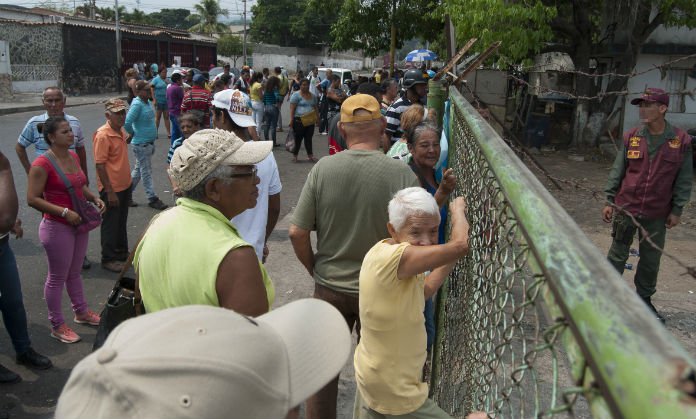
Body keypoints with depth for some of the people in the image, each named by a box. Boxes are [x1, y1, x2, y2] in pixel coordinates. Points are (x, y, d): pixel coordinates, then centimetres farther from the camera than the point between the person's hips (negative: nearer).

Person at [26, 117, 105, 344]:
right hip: (57, 227, -8)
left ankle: (81, 311, 40)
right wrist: (65, 212, -24)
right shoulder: (42, 164, -19)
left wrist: (94, 198, 3)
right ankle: (57, 325, 21)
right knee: (57, 278, 6)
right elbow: (32, 199, -20)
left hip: (79, 224, 8)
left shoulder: (73, 156, 6)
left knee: (74, 272, 23)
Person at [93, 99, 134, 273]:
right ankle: (108, 259, 18)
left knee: (121, 221, 21)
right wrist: (110, 191, -22)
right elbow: (100, 165, -21)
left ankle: (122, 252, 36)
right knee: (110, 224, 5)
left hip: (124, 185, 8)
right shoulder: (103, 135, -20)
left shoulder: (122, 131, 5)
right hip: (111, 188, -8)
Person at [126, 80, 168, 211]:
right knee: (146, 172, 1)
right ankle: (152, 199, 8)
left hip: (149, 142, 9)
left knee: (138, 170, 17)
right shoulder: (137, 104, -18)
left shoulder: (147, 102, 8)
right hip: (141, 144, -9)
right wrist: (132, 134, -9)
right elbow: (127, 123, -26)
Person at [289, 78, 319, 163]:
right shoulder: (296, 95, -3)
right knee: (298, 138, 1)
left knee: (309, 138, 7)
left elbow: (315, 108, 22)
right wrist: (291, 120, -16)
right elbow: (292, 108, -9)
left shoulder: (313, 96, 15)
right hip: (299, 120, -5)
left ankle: (310, 155, 12)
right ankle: (295, 155, 12)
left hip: (310, 121, 5)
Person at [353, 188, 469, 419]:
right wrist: (458, 209, -15)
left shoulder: (384, 252, 0)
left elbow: (424, 290, 12)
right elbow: (460, 245, -35)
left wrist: (452, 259, 4)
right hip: (394, 391, -8)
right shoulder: (392, 257, -30)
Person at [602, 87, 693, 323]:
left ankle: (644, 299, 28)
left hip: (657, 214, 0)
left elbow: (684, 179, 0)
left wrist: (677, 210, -1)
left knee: (651, 259, 11)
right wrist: (609, 201, 1)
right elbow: (617, 171, 3)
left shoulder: (681, 141, -5)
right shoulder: (631, 137, -2)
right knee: (618, 255, 10)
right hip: (626, 208, 0)